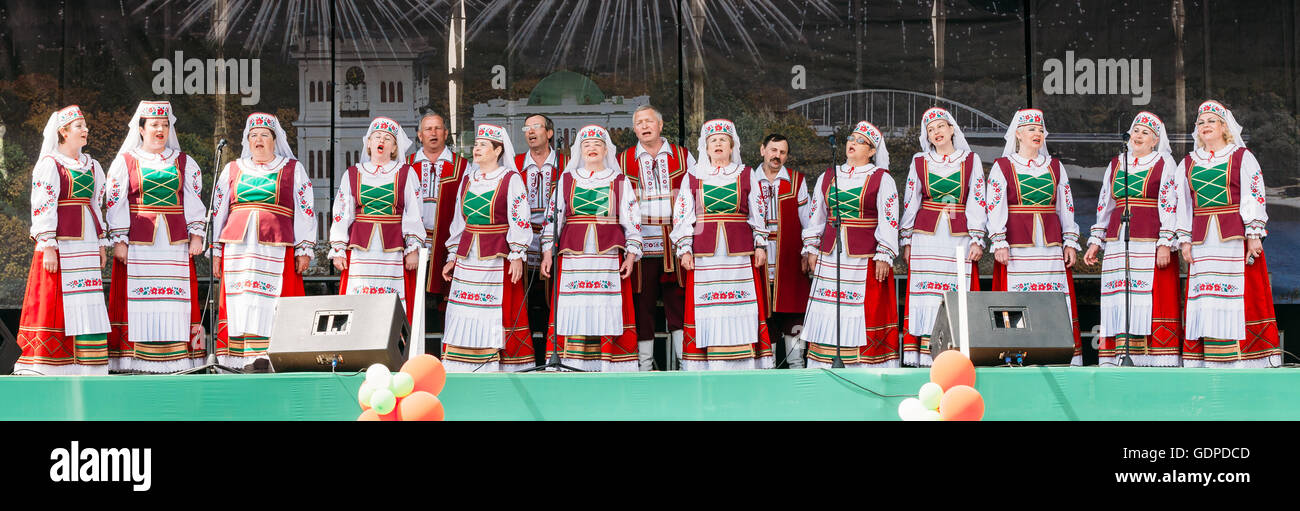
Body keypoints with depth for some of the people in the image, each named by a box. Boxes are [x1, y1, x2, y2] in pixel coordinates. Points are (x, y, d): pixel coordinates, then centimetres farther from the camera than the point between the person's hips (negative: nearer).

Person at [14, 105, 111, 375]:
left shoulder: (91, 165, 17)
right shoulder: (49, 164, -3)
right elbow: (43, 206, -9)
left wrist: (101, 244, 16)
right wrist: (48, 246, -16)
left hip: (86, 246, 6)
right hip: (60, 243, -6)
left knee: (87, 302, 3)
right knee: (54, 301, -7)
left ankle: (86, 362, 5)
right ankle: (44, 364, -4)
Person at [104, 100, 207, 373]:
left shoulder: (184, 162, 14)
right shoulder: (125, 161, 8)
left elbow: (193, 201, 10)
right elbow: (116, 204, 3)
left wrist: (196, 235, -1)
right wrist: (119, 241, -5)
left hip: (175, 241, 2)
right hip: (138, 240, -2)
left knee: (176, 297, -3)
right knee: (136, 296, -7)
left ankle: (178, 357, -2)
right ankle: (134, 358, -5)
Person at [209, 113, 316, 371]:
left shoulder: (293, 170, 13)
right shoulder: (232, 170, 19)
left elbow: (305, 210, 8)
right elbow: (218, 210, 19)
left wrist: (304, 249, -1)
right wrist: (216, 250, 11)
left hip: (276, 246, -2)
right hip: (238, 246, 2)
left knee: (272, 300, -10)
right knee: (239, 299, -5)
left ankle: (270, 357, -12)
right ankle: (244, 358, -5)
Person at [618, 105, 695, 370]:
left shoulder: (682, 156, 11)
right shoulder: (623, 160, 11)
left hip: (676, 242, 0)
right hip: (640, 243, 0)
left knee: (678, 299, -1)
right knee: (642, 302, 0)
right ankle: (644, 365, 7)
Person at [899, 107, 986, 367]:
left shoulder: (971, 160, 6)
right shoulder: (919, 162, 8)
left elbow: (977, 202, 3)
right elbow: (910, 203, 10)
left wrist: (977, 239, -3)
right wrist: (907, 241, 5)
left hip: (959, 239, 0)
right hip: (926, 237, 0)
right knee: (925, 295, -6)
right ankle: (923, 356, -6)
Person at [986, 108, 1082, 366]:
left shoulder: (1054, 166, 17)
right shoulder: (1002, 166, 6)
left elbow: (1066, 206, 17)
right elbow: (995, 207, -1)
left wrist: (1070, 242, 9)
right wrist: (999, 243, -10)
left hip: (1050, 244, 3)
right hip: (1017, 245, -3)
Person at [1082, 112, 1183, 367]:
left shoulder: (1164, 164, 4)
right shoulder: (1115, 164, 18)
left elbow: (1170, 206, -3)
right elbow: (1104, 205, 22)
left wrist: (1165, 244, -12)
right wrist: (1095, 242, 15)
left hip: (1151, 244, -4)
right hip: (1117, 243, 4)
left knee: (1152, 299, -10)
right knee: (1119, 299, -2)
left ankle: (1157, 360, -9)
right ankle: (1116, 358, -2)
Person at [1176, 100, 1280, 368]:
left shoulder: (1242, 157, 6)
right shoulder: (1189, 163, 18)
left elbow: (1254, 196, -1)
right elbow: (1183, 204, 18)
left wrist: (1254, 235, -10)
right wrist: (1185, 240, 9)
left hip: (1235, 237, -4)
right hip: (1202, 241, 4)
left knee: (1243, 293, -8)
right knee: (1203, 294, -3)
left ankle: (1249, 355, -6)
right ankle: (1205, 356, -2)